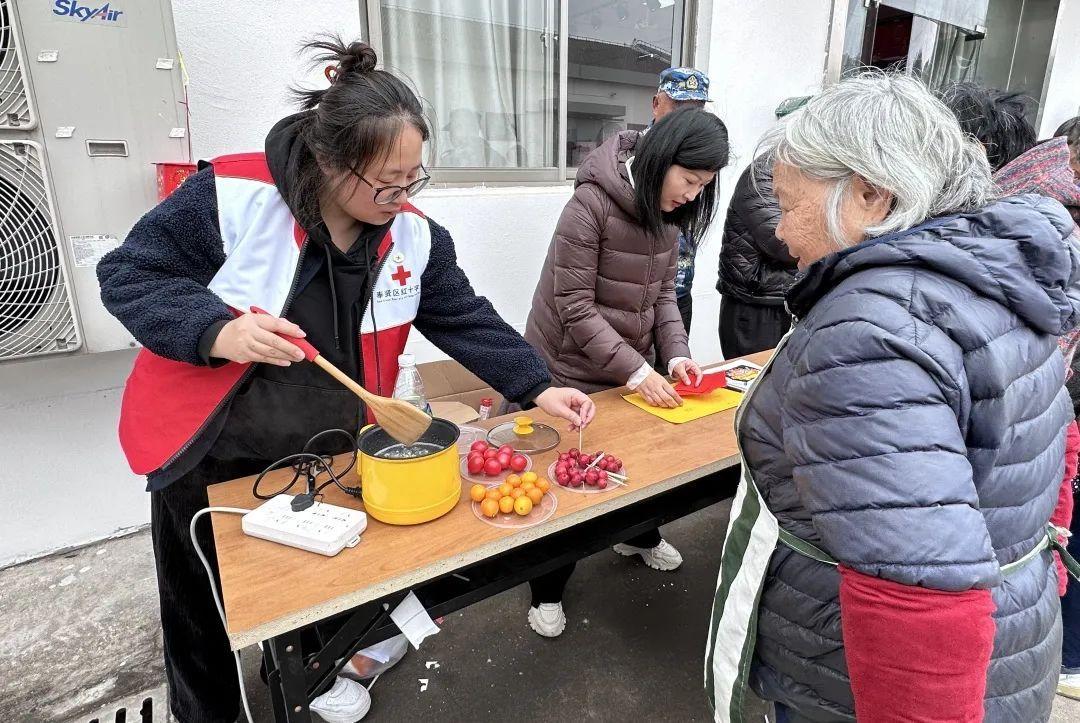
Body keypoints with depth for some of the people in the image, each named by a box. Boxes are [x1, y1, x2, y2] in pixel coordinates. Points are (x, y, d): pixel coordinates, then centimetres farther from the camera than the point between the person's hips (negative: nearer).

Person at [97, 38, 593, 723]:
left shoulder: (414, 235, -10)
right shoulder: (231, 194, -22)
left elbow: (466, 320, -5)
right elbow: (129, 274, -14)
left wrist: (538, 387, -12)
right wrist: (217, 333, -31)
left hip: (326, 457, 3)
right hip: (209, 449, -2)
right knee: (204, 603, 18)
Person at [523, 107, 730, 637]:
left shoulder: (666, 212, 2)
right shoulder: (592, 202, -23)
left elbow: (663, 292, 6)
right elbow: (574, 306, -23)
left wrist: (676, 353, -10)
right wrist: (636, 369, -25)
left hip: (630, 369, 7)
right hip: (571, 371, -7)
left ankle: (640, 536, 52)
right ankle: (547, 591, 27)